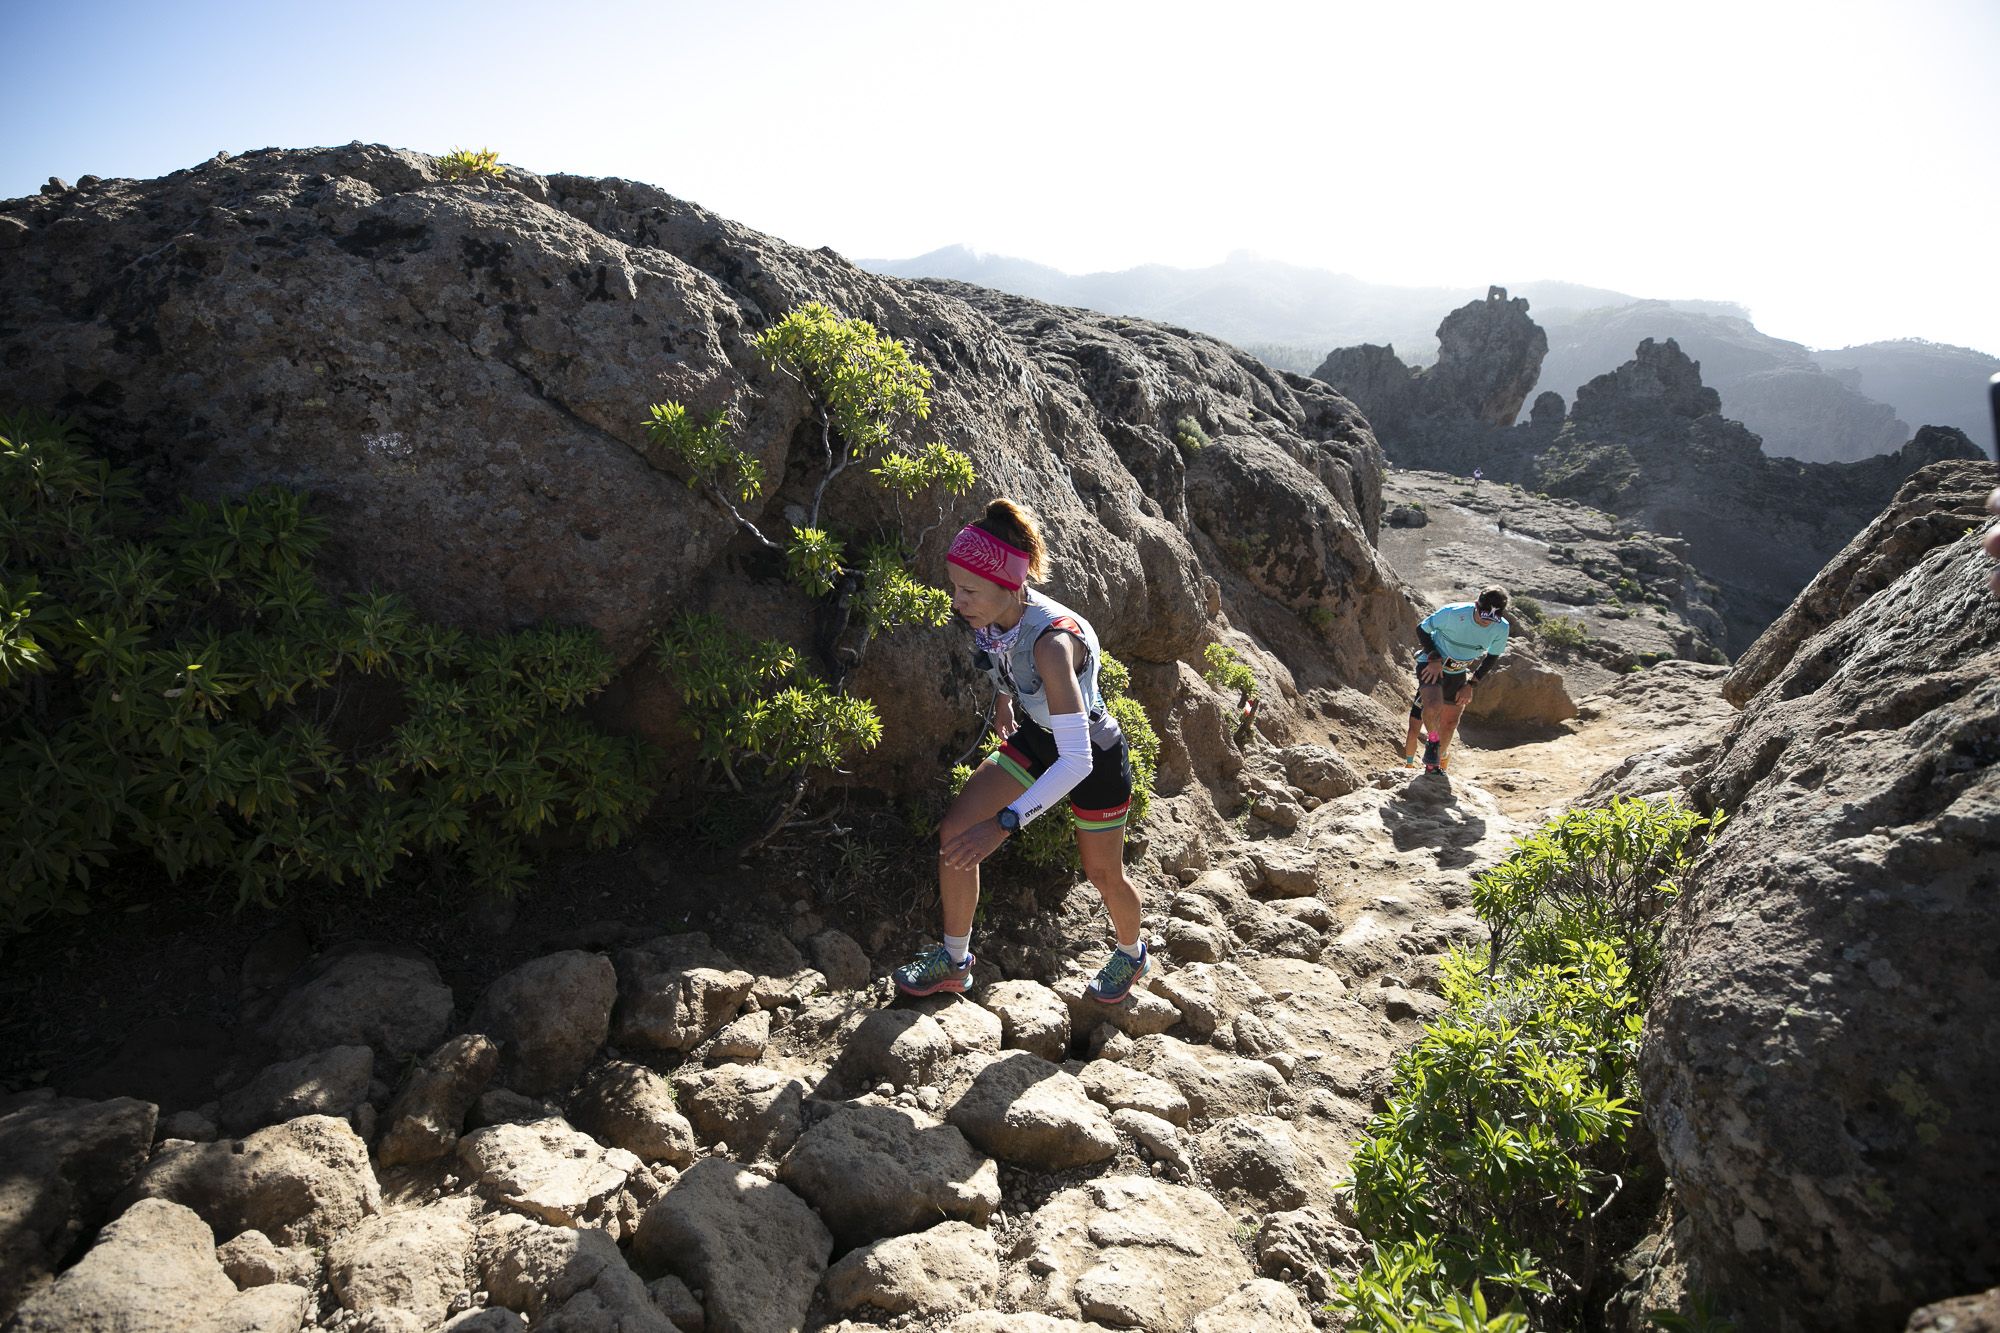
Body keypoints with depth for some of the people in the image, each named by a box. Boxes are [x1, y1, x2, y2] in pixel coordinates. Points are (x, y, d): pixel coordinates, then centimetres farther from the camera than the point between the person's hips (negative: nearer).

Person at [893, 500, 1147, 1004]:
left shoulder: (1052, 642, -41)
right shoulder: (990, 616, -20)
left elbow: (1076, 761, -45)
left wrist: (1003, 824, -50)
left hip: (1094, 758, -6)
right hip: (1034, 738, 6)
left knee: (1104, 873, 14)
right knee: (955, 831, -4)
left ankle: (1131, 953, 47)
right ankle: (954, 962, 16)